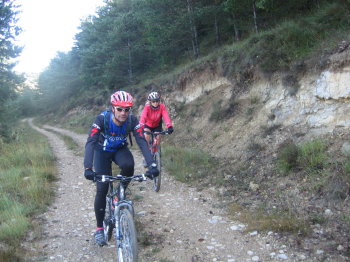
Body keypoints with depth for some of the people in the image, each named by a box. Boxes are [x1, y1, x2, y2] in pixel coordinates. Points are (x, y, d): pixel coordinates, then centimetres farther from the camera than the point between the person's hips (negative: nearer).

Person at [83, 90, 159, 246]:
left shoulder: (132, 120, -26)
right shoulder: (102, 119, -31)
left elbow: (142, 142, -33)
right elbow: (90, 142, -39)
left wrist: (152, 165, -47)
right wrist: (88, 168, -53)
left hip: (120, 149, 2)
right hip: (102, 151, -1)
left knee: (128, 165, -33)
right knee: (102, 189, -10)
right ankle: (99, 228, 8)